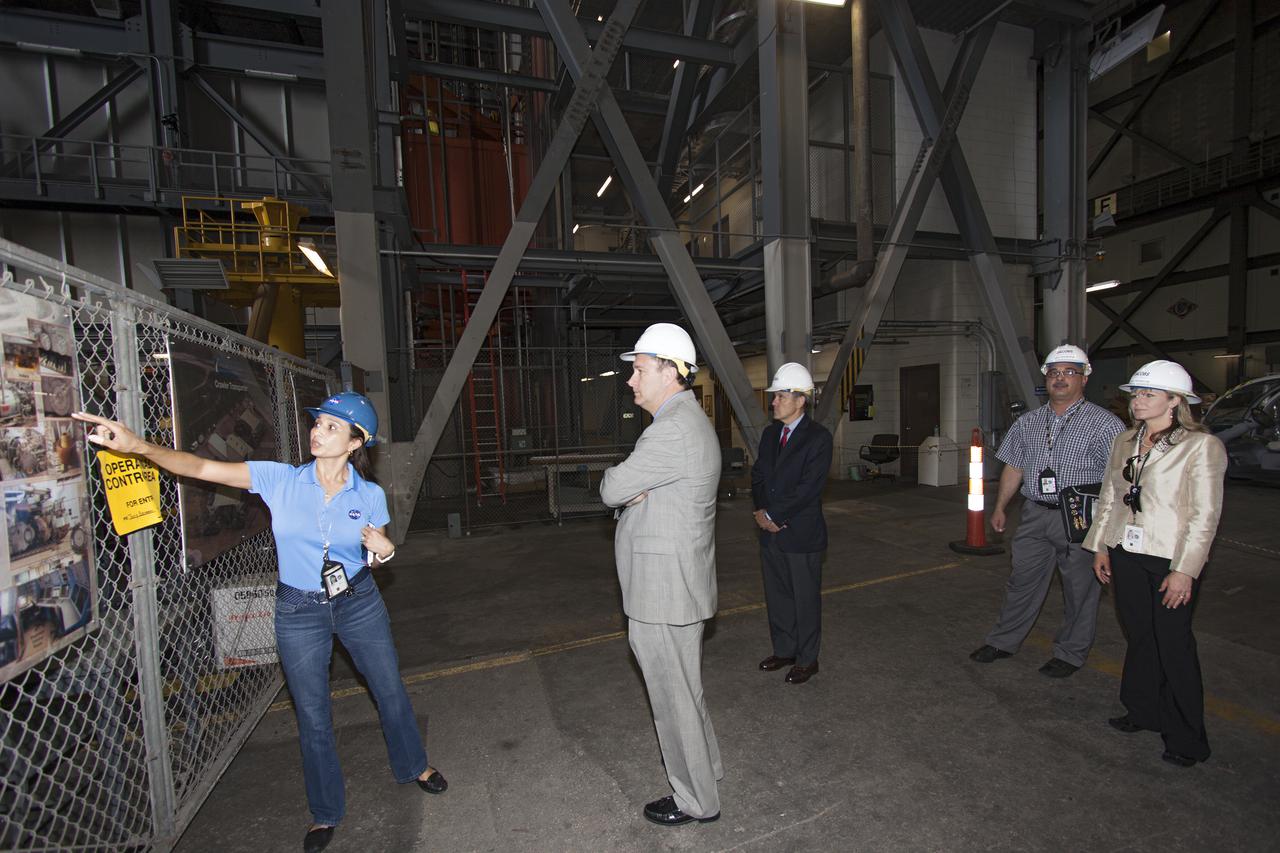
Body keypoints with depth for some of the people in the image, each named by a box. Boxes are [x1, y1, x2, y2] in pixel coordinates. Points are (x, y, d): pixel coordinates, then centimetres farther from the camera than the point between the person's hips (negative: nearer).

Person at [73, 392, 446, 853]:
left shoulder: (370, 495, -10)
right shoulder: (280, 480, -12)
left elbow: (378, 554, 2)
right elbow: (201, 468, -19)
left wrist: (384, 550, -20)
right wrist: (138, 445, -33)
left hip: (359, 603, 0)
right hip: (299, 611, 0)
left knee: (390, 690, 15)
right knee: (312, 716, 13)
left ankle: (414, 766, 43)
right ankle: (326, 814, 38)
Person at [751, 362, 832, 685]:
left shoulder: (818, 437, -12)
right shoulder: (770, 434, 9)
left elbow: (808, 487, -18)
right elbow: (758, 475, 9)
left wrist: (774, 516, -15)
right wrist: (761, 510, -6)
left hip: (802, 534, -6)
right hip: (770, 531, 6)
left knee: (805, 598, 9)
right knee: (777, 595, 17)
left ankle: (807, 658, 26)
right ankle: (784, 650, 34)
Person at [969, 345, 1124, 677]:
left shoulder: (1104, 424, -5)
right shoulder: (1028, 422, 9)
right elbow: (1013, 467, 15)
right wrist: (1000, 507, 13)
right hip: (1034, 515, 4)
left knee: (1079, 589, 10)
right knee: (1022, 580, 13)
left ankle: (1070, 653, 28)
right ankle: (1004, 641, 25)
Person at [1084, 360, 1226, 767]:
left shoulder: (1202, 445, -8)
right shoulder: (1125, 442, 8)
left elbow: (1205, 514, -11)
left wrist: (1184, 570, -15)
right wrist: (1100, 546, 11)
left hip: (1170, 559, -5)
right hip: (1126, 553, 5)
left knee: (1173, 646, 4)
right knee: (1138, 636, 15)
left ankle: (1186, 738, 21)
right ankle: (1144, 712, 32)